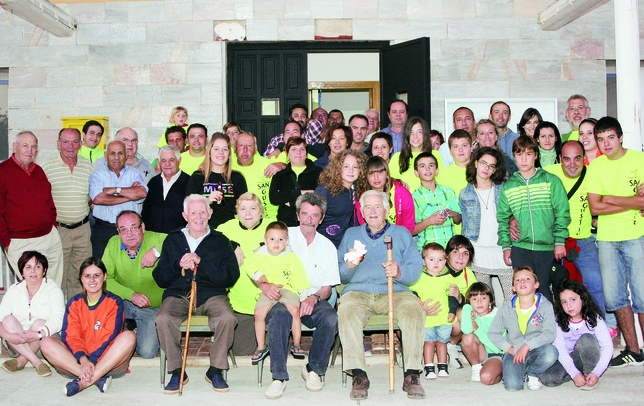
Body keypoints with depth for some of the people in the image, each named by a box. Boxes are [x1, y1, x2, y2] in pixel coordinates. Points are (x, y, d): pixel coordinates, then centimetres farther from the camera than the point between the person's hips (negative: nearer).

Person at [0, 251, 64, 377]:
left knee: (39, 323, -30)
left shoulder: (52, 289, -4)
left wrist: (38, 335, -36)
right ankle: (36, 362, -27)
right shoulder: (14, 290, 5)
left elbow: (58, 319, -20)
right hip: (18, 343, 3)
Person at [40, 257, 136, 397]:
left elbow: (110, 336, -7)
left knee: (128, 337, -28)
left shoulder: (114, 302, 3)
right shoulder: (74, 303, 9)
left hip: (108, 362, -2)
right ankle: (97, 379, -34)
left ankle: (84, 382, -34)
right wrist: (83, 359, -22)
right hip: (77, 361, 2)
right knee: (46, 343, -19)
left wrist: (91, 360, -22)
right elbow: (71, 336, -3)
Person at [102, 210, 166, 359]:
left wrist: (156, 251, -36)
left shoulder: (156, 239, -18)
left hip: (152, 308, -2)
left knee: (147, 352, -14)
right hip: (124, 302, 3)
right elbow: (104, 278, -11)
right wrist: (131, 294, -23)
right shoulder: (113, 244, -7)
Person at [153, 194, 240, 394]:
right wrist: (178, 265, -9)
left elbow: (231, 277, -3)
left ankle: (215, 370, -10)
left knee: (227, 318, -31)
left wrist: (202, 262, -13)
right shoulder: (173, 239, 17)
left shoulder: (220, 241, 11)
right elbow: (160, 278, 10)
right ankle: (177, 372, -10)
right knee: (163, 319, -30)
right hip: (177, 295, 1)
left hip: (211, 294, -1)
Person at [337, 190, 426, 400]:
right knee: (346, 310, -33)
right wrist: (349, 266, -7)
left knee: (414, 309, -32)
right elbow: (340, 276, 16)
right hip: (358, 291, 1)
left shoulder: (401, 233, 19)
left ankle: (412, 374, -25)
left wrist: (399, 272, -16)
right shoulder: (351, 234, 23)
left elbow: (416, 270, 5)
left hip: (394, 291, 0)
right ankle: (358, 374, -29)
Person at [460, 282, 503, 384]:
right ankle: (476, 368, -4)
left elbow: (498, 348, -20)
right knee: (468, 337, -26)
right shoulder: (470, 312, -9)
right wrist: (467, 308, -24)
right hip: (480, 354, 4)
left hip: (496, 355, -4)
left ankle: (499, 372, 4)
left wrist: (477, 330, -19)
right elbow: (466, 330, -33)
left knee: (486, 378, -32)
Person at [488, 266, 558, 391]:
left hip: (536, 352, 1)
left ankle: (533, 374, -2)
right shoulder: (507, 308, 3)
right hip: (513, 353, 0)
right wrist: (509, 348, -9)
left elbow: (550, 334, -13)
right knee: (512, 385, -26)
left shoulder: (545, 306, -2)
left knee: (551, 352, -34)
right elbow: (492, 333, 5)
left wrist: (527, 346, -23)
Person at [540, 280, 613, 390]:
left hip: (592, 361, -2)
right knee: (547, 378, -24)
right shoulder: (559, 322, -6)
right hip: (569, 362, 2)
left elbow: (608, 347, -15)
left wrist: (596, 373, -26)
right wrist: (575, 373, -24)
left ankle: (589, 373, -14)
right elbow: (560, 350, -12)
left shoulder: (594, 319, -10)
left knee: (586, 339, -31)